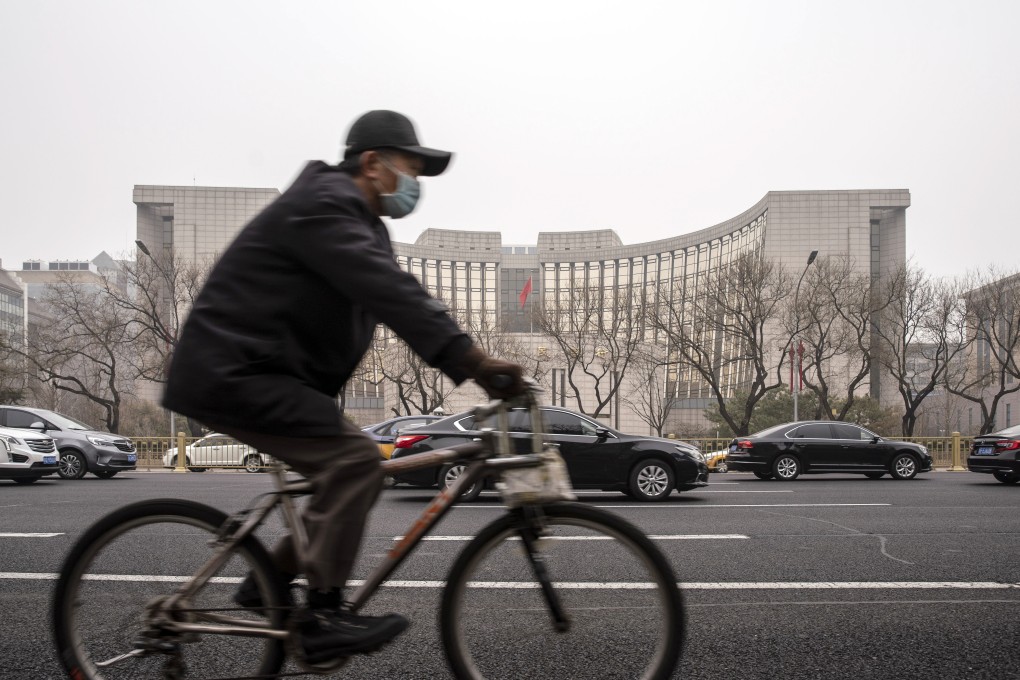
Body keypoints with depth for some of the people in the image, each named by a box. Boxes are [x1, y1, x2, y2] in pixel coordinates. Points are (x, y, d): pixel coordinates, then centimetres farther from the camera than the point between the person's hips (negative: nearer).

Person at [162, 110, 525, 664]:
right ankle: (322, 617, -14)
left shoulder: (364, 226, 17)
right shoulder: (323, 205, -16)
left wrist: (474, 366, -4)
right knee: (354, 459, -21)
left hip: (250, 371, 10)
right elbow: (392, 294, -30)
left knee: (352, 471, 8)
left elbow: (400, 300, 8)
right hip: (231, 373, -10)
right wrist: (472, 359, -36)